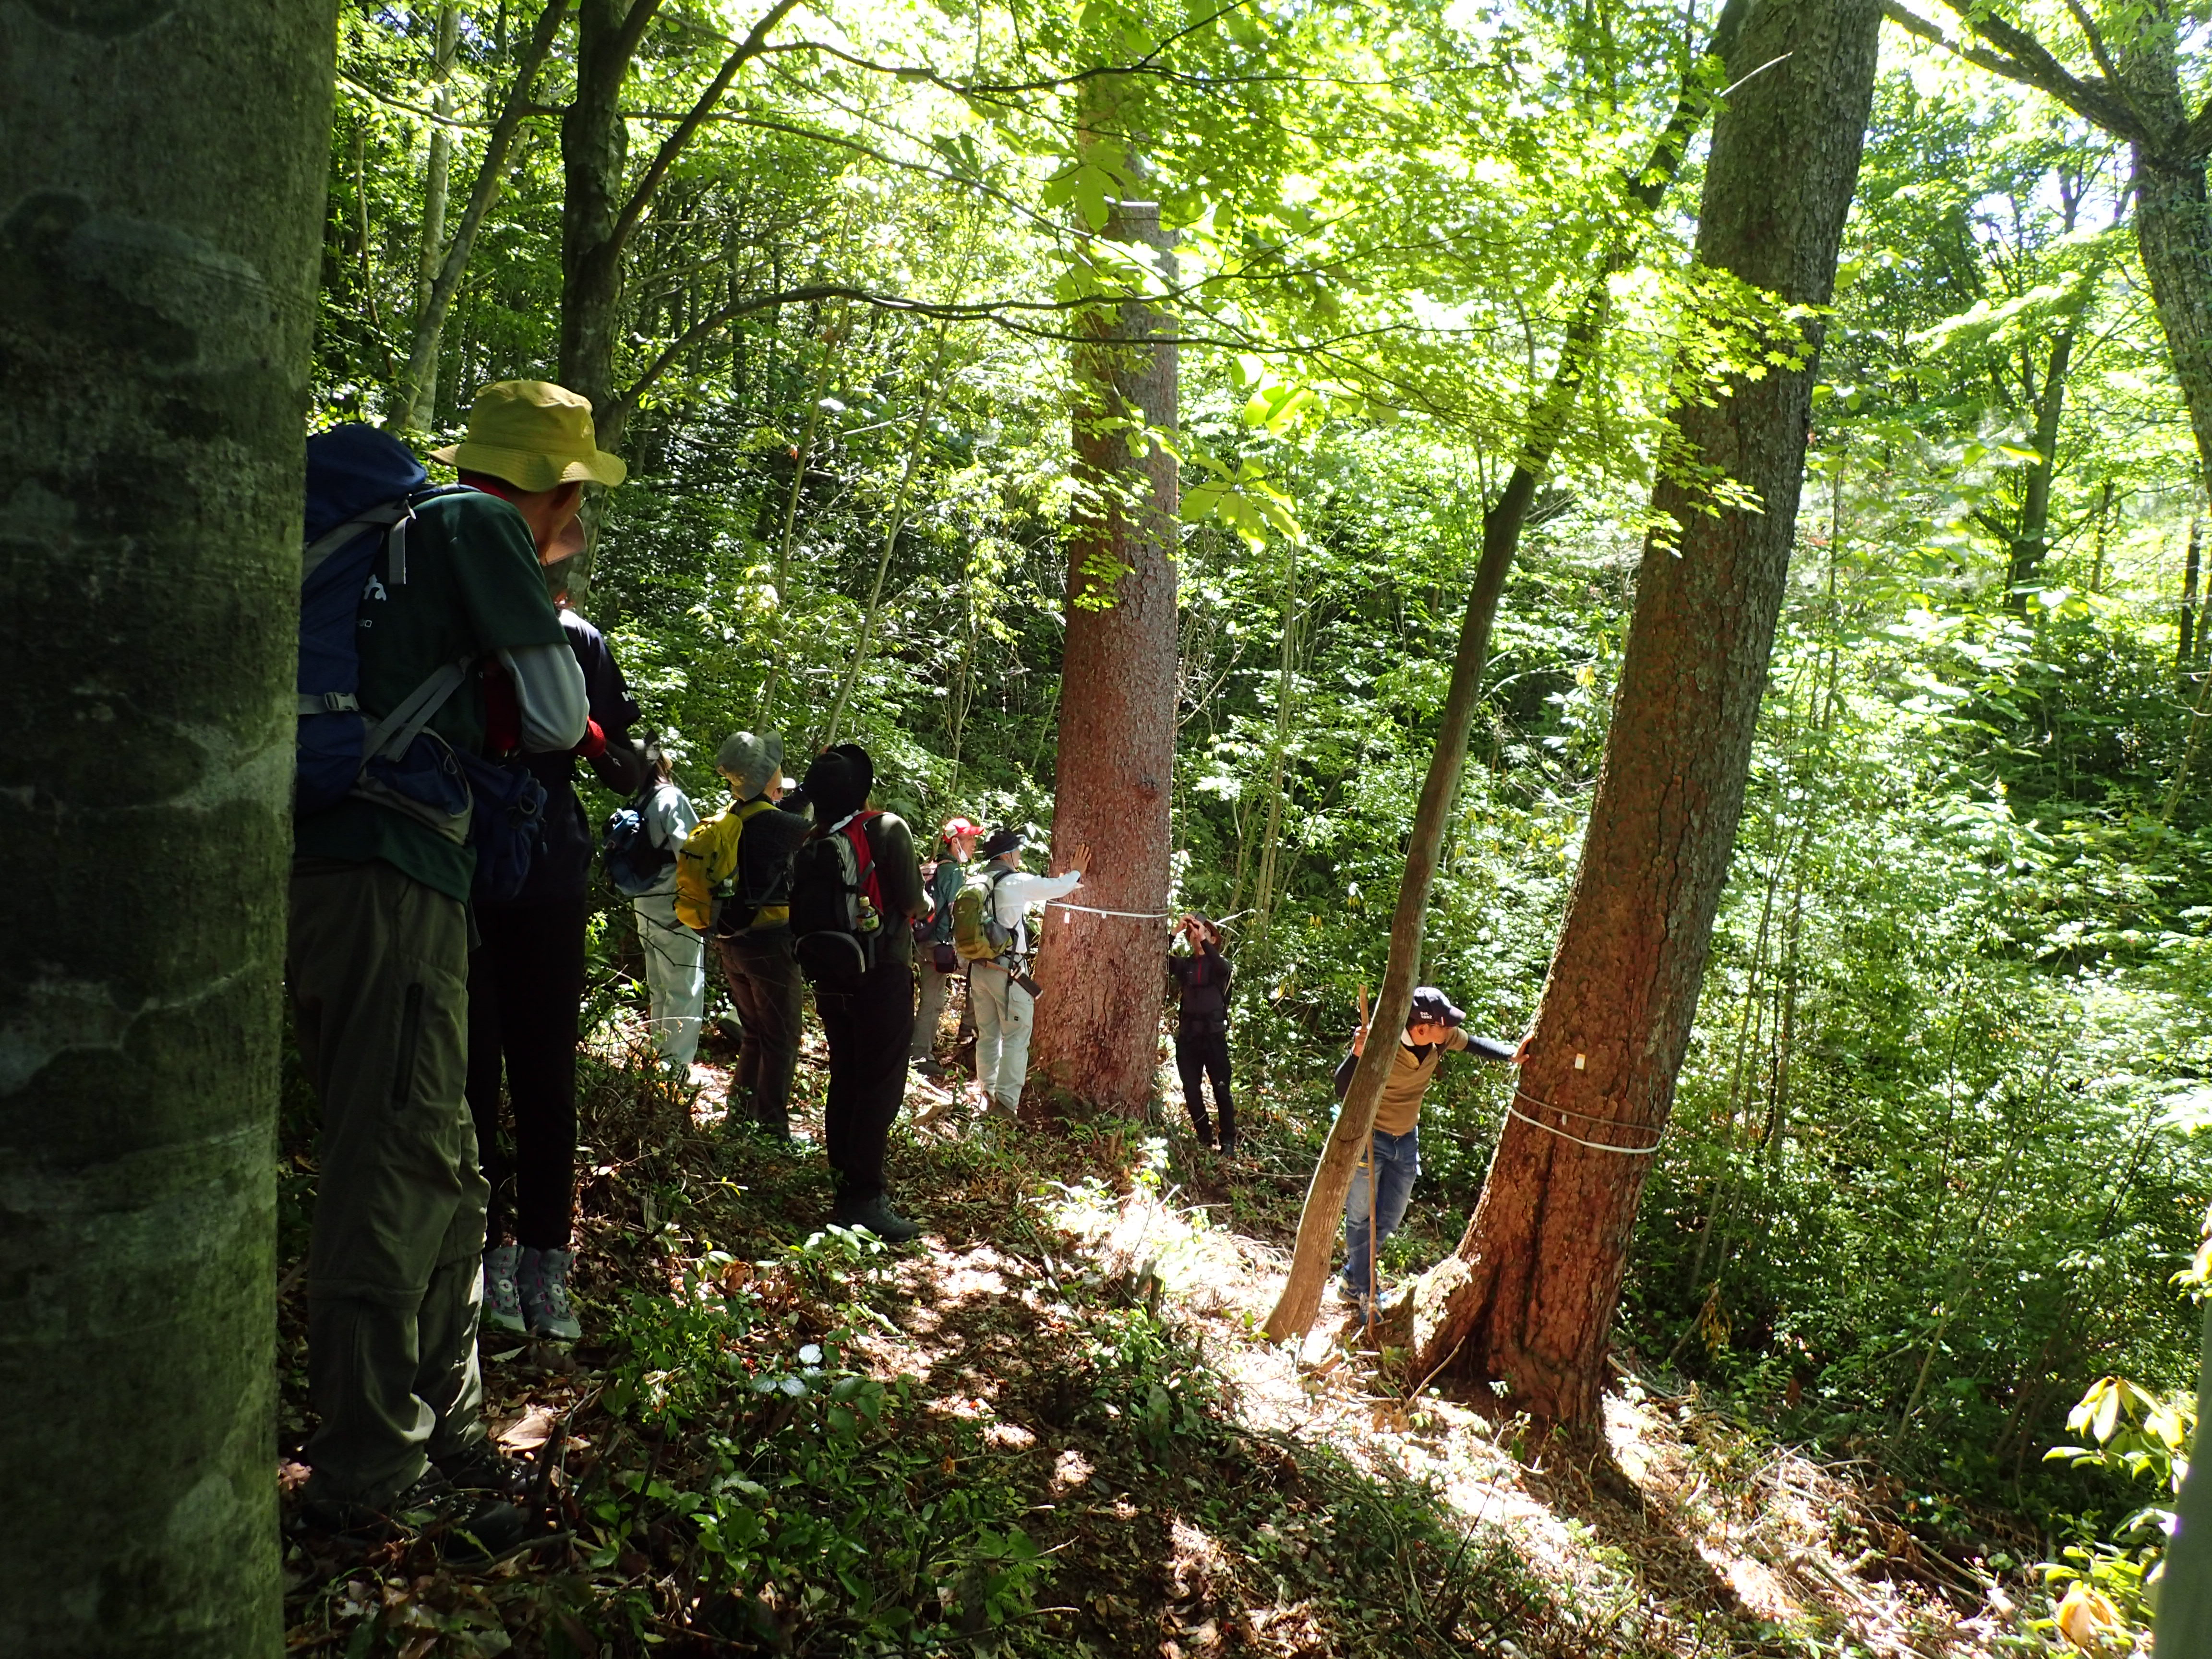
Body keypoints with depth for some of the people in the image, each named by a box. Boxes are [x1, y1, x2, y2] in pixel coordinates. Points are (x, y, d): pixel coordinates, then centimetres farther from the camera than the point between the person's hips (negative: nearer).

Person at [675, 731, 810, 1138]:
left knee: (754, 1033, 21)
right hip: (770, 941, -8)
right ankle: (772, 1128, 5)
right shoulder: (770, 821, -17)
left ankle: (739, 1115, 25)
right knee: (781, 1039, 3)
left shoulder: (722, 822, 6)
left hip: (731, 943, 8)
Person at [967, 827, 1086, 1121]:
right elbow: (1055, 888, -2)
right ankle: (1005, 1103, -5)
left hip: (979, 968, 7)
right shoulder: (1016, 882, -13)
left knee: (988, 1035, 16)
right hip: (1009, 972, -7)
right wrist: (1075, 873, 17)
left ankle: (986, 1095, 23)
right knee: (1016, 1038, -1)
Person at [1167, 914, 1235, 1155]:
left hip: (1213, 1034, -3)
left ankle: (1229, 1143, 0)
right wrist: (1176, 932, -16)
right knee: (1192, 1091, 4)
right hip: (1187, 1035, 3)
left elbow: (1222, 968, -20)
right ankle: (1204, 1139, 15)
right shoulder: (1184, 964, 10)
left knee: (1221, 1089, -4)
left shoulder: (1219, 965, 4)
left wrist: (1202, 940, -25)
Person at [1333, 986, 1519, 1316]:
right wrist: (1357, 1054, -48)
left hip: (1406, 1139, 6)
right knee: (1361, 1218, 5)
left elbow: (1474, 1044, 5)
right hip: (1369, 1138, -6)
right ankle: (1366, 1293, 23)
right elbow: (1343, 1091, -31)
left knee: (1388, 1220, 16)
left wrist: (1512, 1054, -10)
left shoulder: (1443, 1038, -16)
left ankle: (1352, 1280, 36)